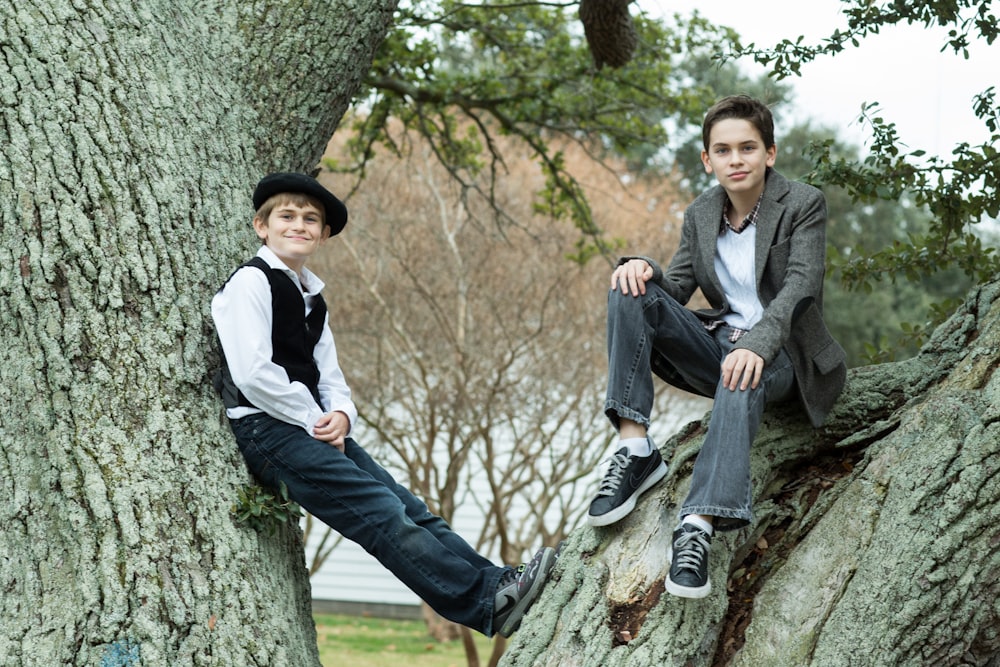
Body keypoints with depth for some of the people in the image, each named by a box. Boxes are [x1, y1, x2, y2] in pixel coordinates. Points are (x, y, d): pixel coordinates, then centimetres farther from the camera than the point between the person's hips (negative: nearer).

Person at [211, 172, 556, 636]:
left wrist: (340, 415, -4)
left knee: (409, 507, -5)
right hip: (267, 430, -8)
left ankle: (499, 582, -12)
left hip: (316, 430, 9)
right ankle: (487, 603, -25)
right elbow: (252, 373, -17)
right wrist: (314, 419, -11)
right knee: (382, 512, -18)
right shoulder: (251, 282, -6)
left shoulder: (311, 296, 19)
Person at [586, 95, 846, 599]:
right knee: (630, 292, -15)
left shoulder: (803, 205, -7)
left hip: (781, 353, -5)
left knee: (743, 376, -41)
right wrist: (642, 269, -16)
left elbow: (801, 286, -20)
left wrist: (757, 343, -38)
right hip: (719, 343, 5)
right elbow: (676, 289, 8)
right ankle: (634, 449, -24)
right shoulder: (700, 215, 9)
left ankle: (699, 526, -55)